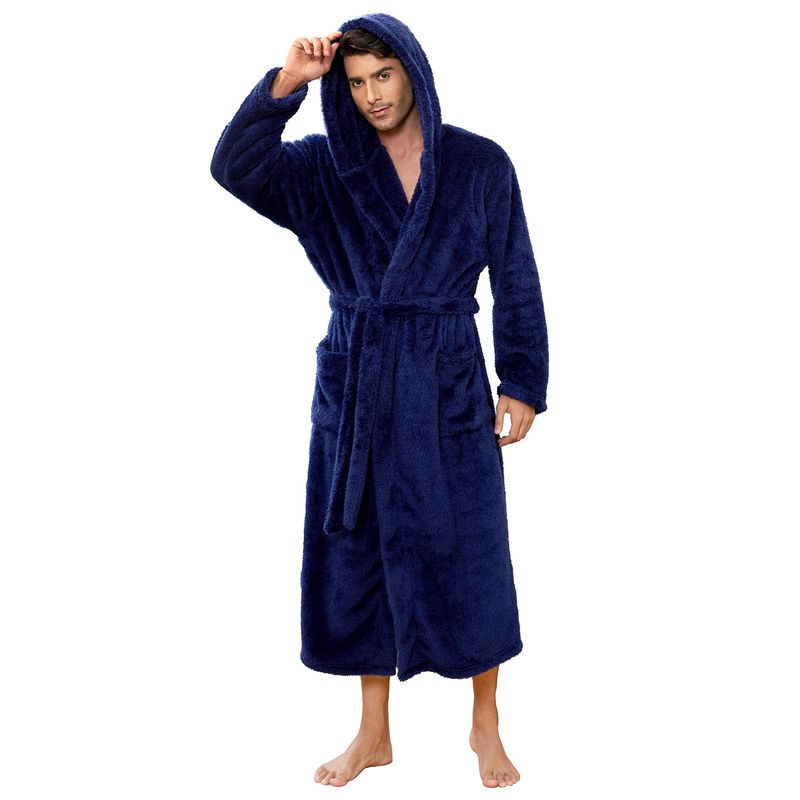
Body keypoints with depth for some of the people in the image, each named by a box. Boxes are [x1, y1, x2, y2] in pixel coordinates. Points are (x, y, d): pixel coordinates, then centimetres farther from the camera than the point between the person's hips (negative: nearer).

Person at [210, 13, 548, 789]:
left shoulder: (481, 164, -1)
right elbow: (234, 166, -15)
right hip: (355, 385, 2)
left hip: (448, 385, -2)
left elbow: (517, 281, 0)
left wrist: (523, 385, -4)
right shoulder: (325, 165, 2)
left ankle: (485, 725, 25)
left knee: (467, 554, 4)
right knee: (359, 554, 8)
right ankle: (373, 733, 25)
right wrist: (286, 81, -23)